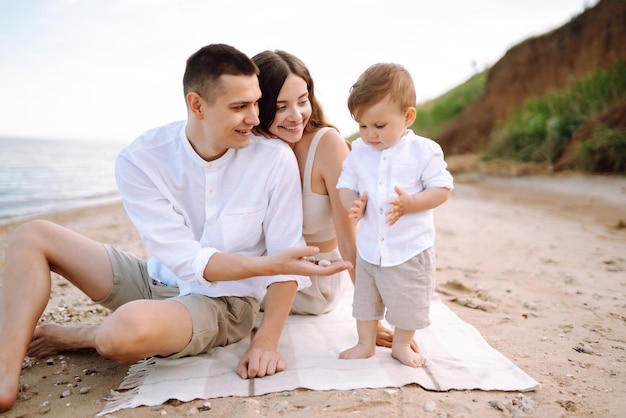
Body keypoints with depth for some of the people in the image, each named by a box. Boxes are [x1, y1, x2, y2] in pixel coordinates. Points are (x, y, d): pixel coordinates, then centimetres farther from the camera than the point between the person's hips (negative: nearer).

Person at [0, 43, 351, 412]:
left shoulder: (275, 159, -21)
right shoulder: (140, 160, -16)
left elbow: (284, 258, -15)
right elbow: (186, 259, -23)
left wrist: (267, 342, -19)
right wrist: (268, 263, -36)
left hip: (222, 303, -3)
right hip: (157, 281, 4)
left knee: (127, 330, -34)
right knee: (33, 235, 0)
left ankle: (72, 337, 3)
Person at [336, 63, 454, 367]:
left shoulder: (424, 151, -11)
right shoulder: (358, 151, -1)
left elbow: (442, 189, -11)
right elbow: (345, 185, 6)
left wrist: (410, 202, -29)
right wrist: (353, 204, -18)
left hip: (411, 249, -3)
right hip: (368, 248, 4)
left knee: (408, 301, 12)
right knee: (365, 296, 16)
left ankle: (401, 344, 35)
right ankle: (365, 344, 36)